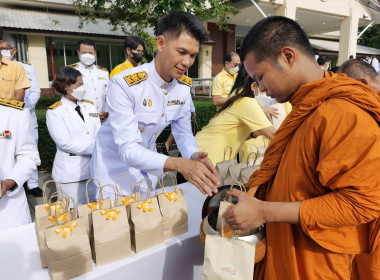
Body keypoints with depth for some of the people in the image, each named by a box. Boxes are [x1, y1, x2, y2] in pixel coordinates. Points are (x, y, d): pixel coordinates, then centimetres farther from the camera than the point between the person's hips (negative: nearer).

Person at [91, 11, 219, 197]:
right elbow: (128, 150, -33)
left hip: (148, 164, 6)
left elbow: (183, 133, -4)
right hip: (115, 167, -5)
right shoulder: (124, 84, -30)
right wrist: (179, 164, -46)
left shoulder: (184, 86, -11)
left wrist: (194, 156, -26)